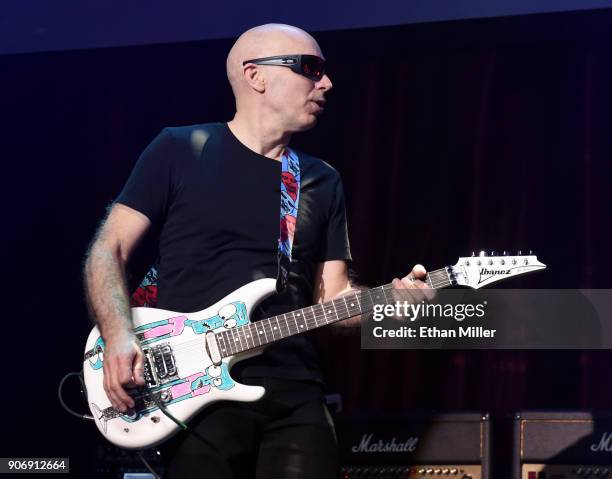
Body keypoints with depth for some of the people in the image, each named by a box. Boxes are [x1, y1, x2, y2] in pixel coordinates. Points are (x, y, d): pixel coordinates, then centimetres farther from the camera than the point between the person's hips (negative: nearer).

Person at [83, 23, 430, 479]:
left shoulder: (323, 182, 16)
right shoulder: (182, 151, 3)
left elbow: (330, 298, 13)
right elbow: (109, 249, 1)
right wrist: (120, 336, -14)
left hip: (294, 395, 4)